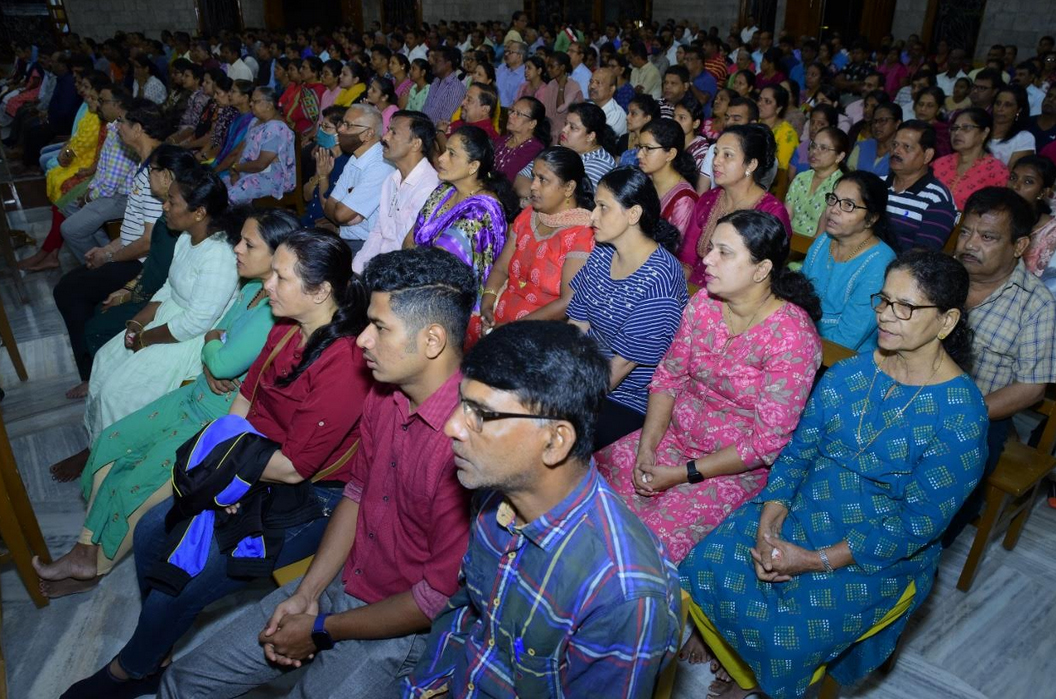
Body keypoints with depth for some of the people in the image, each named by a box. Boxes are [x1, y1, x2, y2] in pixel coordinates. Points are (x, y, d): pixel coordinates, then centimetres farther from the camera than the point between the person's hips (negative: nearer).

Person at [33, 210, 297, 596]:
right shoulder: (252, 289, 2)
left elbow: (224, 363, -30)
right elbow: (215, 339, 9)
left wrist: (212, 341, -7)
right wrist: (211, 365, -14)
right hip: (198, 396, 10)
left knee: (140, 484, -7)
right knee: (112, 441, 7)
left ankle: (97, 566, 22)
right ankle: (86, 551, 16)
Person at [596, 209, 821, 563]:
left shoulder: (793, 336, -21)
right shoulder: (703, 302, -3)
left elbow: (767, 441, -19)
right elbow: (668, 376, 3)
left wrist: (684, 474, -17)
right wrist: (646, 447, -10)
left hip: (737, 467, -6)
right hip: (674, 434, 6)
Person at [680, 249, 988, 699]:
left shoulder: (961, 413, -16)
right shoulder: (849, 373, -1)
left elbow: (917, 524, -16)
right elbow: (797, 451, 1)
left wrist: (814, 561, -21)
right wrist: (766, 527, -15)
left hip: (880, 555, -4)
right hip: (802, 510, 5)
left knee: (785, 636, -22)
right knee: (704, 569, -11)